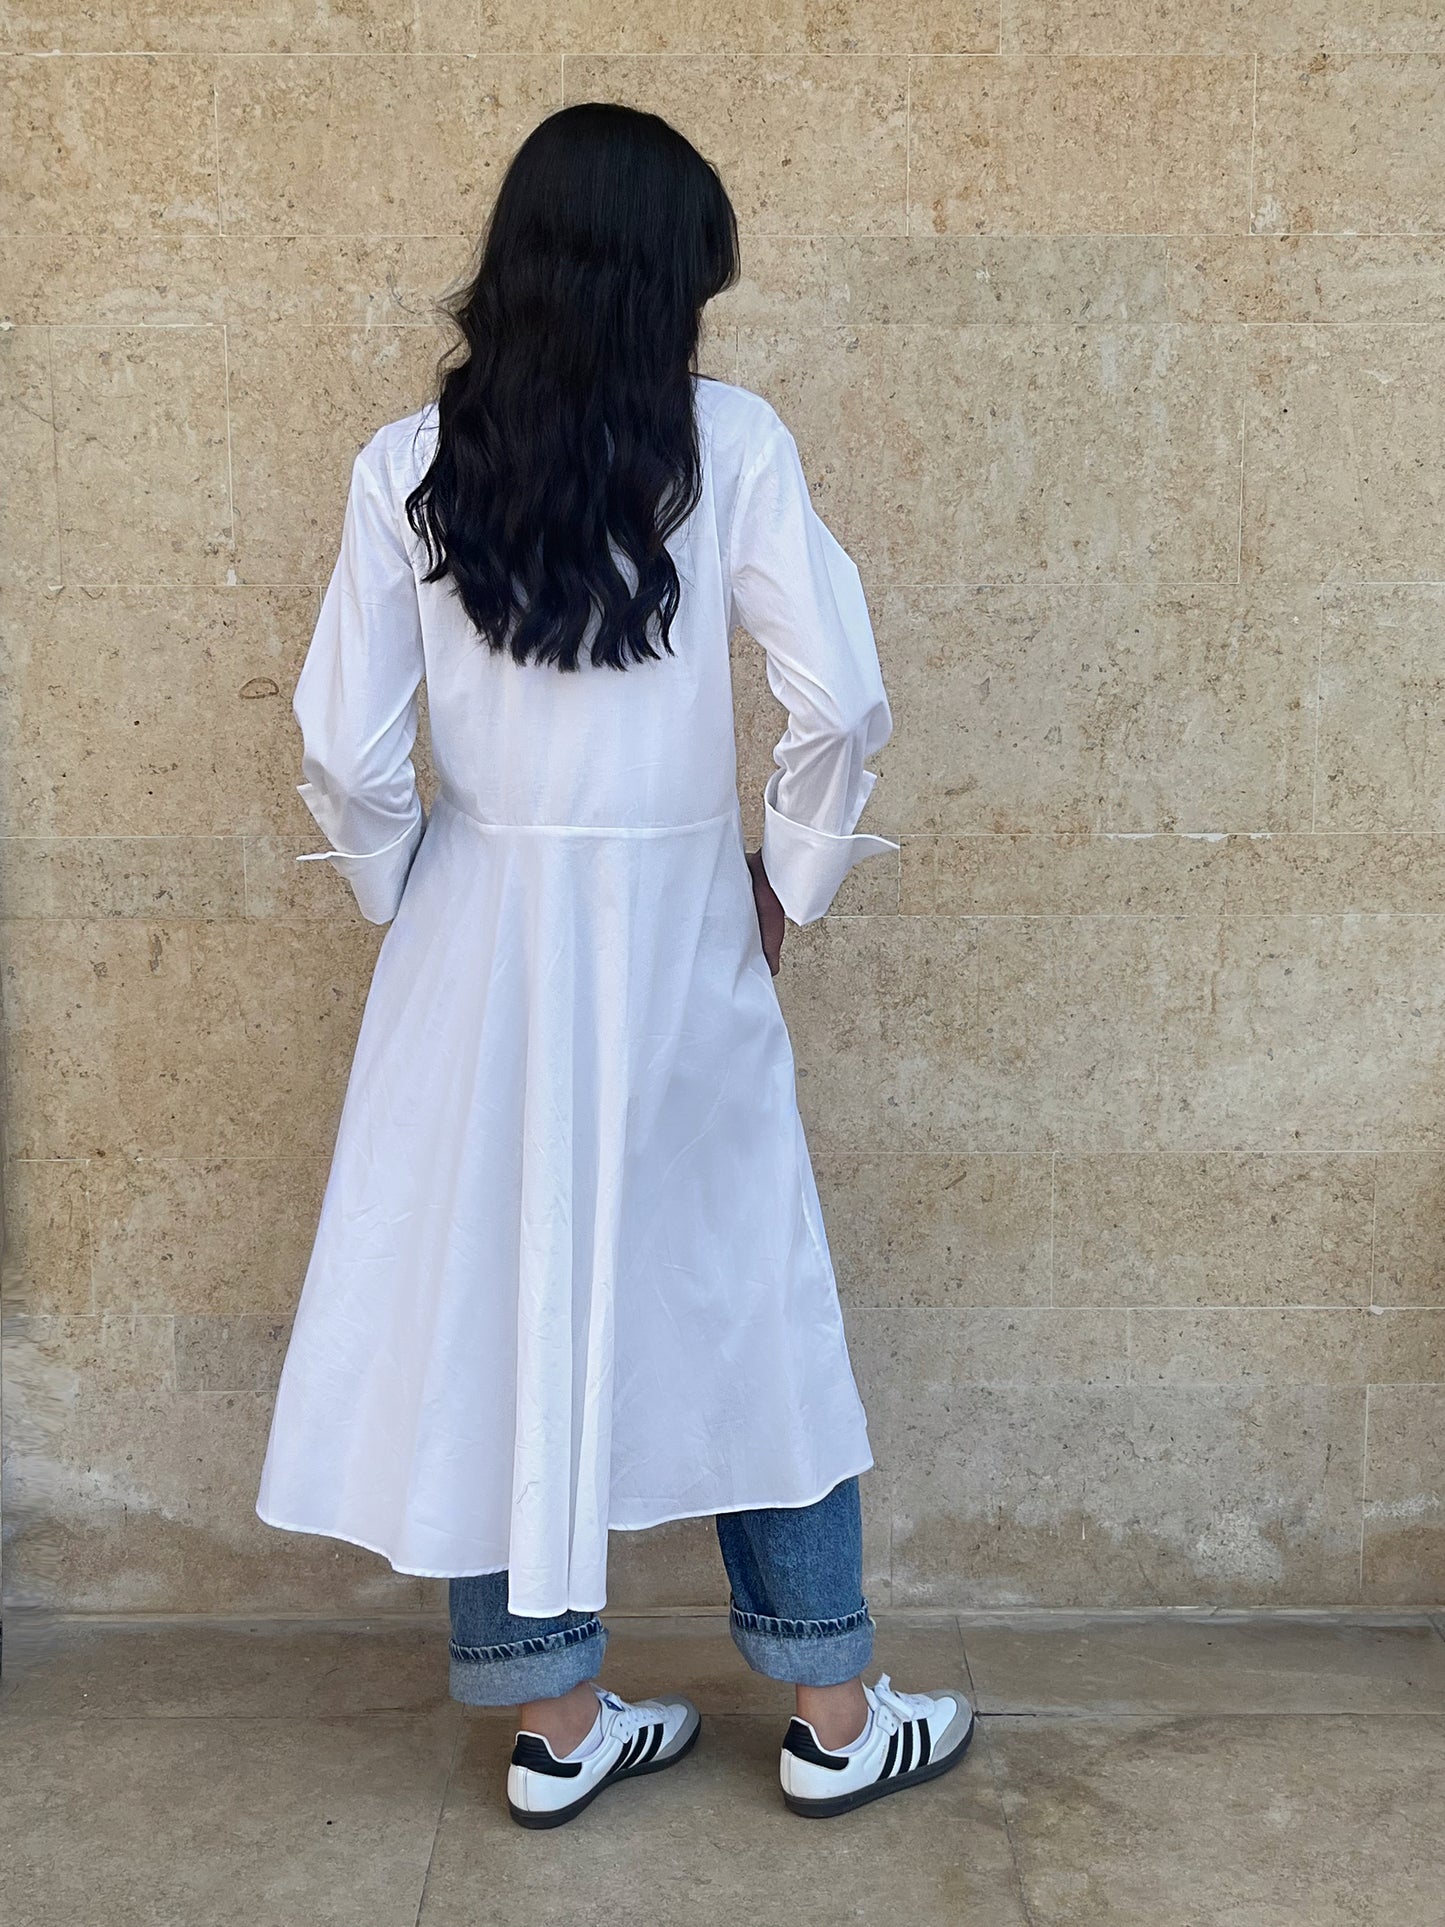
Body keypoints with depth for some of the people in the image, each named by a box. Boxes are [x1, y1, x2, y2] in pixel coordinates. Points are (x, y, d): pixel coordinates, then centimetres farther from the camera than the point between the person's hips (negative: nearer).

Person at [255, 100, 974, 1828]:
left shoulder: (408, 463, -3)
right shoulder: (728, 441, -8)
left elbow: (343, 748, -6)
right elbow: (842, 701, -14)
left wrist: (408, 897, 11)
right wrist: (795, 878, 2)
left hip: (480, 934, 2)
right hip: (677, 934, -1)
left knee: (495, 1297, 12)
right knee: (748, 1301, 12)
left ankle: (552, 1718, 25)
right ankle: (833, 1715, 25)